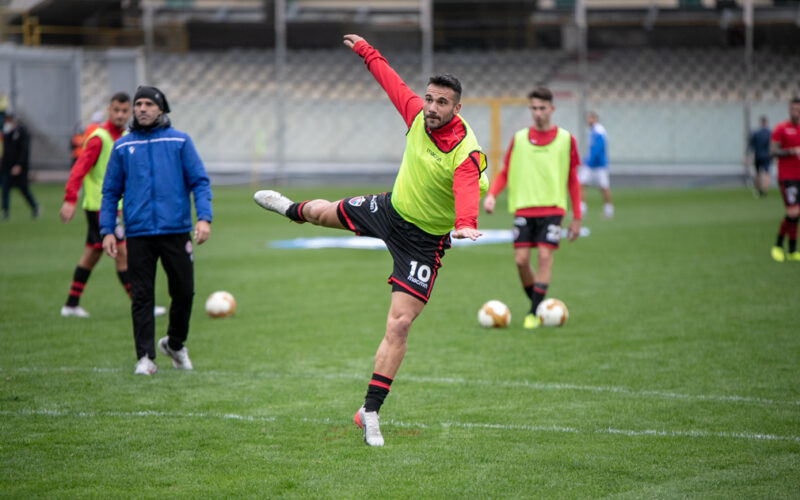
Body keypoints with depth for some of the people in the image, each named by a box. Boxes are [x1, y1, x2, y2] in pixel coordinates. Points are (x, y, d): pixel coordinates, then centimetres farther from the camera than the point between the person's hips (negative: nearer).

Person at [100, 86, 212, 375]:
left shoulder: (179, 141, 6)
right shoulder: (122, 147, 10)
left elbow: (199, 181, 3)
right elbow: (110, 191, 12)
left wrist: (204, 218, -11)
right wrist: (107, 230, 3)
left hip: (176, 230, 0)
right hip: (138, 233, 0)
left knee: (184, 292, 3)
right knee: (141, 297, -3)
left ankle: (175, 344, 26)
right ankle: (145, 357, 0)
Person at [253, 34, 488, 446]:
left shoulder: (466, 153, -31)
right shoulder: (417, 114, -14)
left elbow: (467, 191, -51)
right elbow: (391, 81, 6)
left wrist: (465, 223, -71)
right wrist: (366, 52, 19)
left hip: (424, 239, -6)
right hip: (391, 208, 6)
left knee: (399, 325, -13)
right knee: (323, 212, 30)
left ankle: (370, 412, -5)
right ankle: (292, 210, 71)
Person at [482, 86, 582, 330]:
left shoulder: (565, 139, 4)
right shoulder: (519, 139, 7)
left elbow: (572, 180, 9)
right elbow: (505, 173, 12)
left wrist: (576, 217, 6)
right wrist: (491, 194, -7)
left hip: (552, 208, -1)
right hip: (523, 207, 2)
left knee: (544, 256, -13)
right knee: (521, 259, -6)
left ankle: (534, 313, -9)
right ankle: (537, 304, 14)